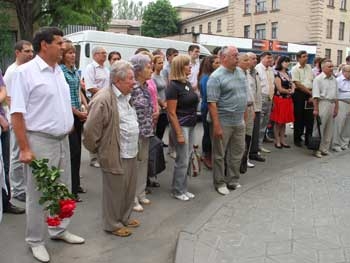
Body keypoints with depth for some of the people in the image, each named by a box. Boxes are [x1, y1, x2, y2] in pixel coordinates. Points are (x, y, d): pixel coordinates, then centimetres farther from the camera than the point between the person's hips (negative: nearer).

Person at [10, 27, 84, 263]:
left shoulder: (59, 71, 10)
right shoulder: (25, 72, -12)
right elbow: (17, 113, -15)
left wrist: (70, 124, 13)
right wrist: (24, 148, -18)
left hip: (63, 140, 7)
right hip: (40, 142, -7)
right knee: (38, 194, 5)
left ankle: (60, 230, 35)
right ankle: (35, 241, 22)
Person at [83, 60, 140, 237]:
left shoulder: (126, 96, 9)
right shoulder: (103, 99, -21)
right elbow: (90, 130, -19)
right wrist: (97, 150, -6)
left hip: (131, 153, 9)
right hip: (115, 155, -8)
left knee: (129, 188, 20)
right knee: (115, 191, 8)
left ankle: (124, 217, 39)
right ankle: (113, 224, 26)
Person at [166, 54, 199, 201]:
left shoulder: (188, 83, 10)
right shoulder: (173, 86, -14)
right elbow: (172, 113, -17)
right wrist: (179, 133, -18)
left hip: (191, 125, 8)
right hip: (181, 126, -8)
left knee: (186, 159, 14)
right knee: (182, 160, 0)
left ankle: (183, 188, 26)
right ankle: (177, 191, 16)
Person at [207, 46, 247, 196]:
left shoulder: (240, 72, 9)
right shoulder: (216, 76, -14)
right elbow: (212, 103, -18)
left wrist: (243, 114, 15)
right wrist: (216, 125, -21)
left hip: (239, 121, 7)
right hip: (223, 122, -7)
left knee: (237, 151, 15)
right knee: (220, 154, 6)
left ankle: (233, 180, 31)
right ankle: (220, 183, 20)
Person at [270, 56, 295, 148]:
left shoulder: (287, 73, 17)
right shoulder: (277, 74, -7)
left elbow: (292, 85, 17)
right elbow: (279, 89, -12)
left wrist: (292, 89, -6)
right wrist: (289, 91, 1)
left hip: (288, 100, 7)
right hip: (279, 99, -7)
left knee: (284, 122, 9)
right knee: (278, 122, -2)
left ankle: (283, 140, 16)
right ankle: (277, 141, 7)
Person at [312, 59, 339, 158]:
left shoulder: (334, 79, 14)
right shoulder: (318, 79, -5)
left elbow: (336, 95, 17)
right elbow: (315, 95, -11)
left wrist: (336, 108, 12)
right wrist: (315, 109, -16)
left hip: (332, 104, 7)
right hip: (322, 103, -7)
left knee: (329, 129, 10)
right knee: (319, 127, -4)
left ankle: (324, 148, 19)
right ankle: (316, 149, 3)